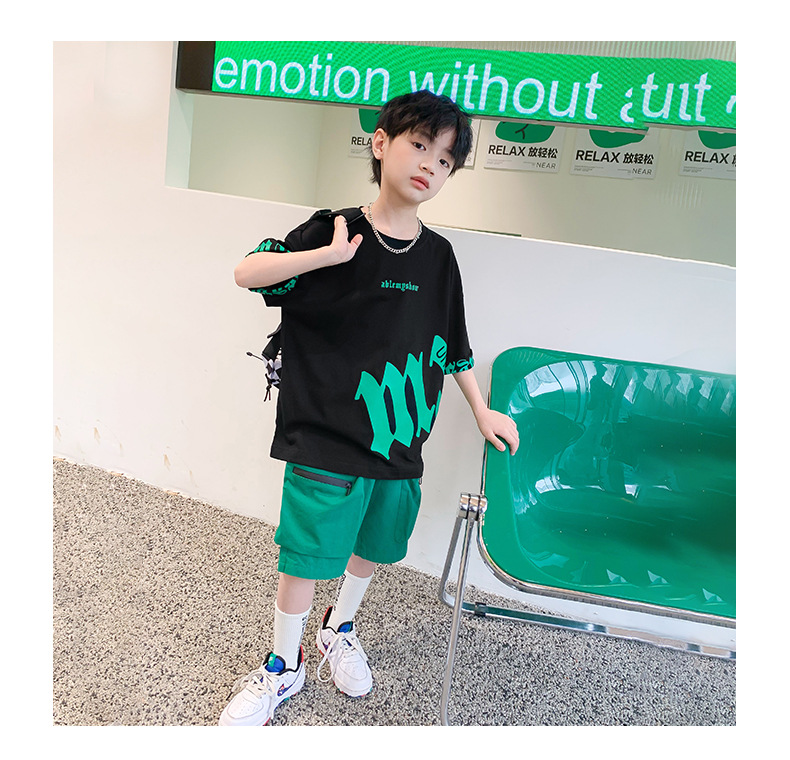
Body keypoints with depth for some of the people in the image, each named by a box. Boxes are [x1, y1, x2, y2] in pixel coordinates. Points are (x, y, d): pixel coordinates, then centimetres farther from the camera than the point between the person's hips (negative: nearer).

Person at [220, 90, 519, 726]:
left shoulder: (438, 255, 4)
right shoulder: (336, 231, -9)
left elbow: (452, 345, 13)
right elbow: (247, 273, -15)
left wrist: (483, 412, 16)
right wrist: (327, 256, -28)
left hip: (401, 436, 5)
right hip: (328, 436, -4)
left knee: (375, 545, 19)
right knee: (307, 554, 5)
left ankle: (339, 631, 47)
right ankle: (283, 667, 31)